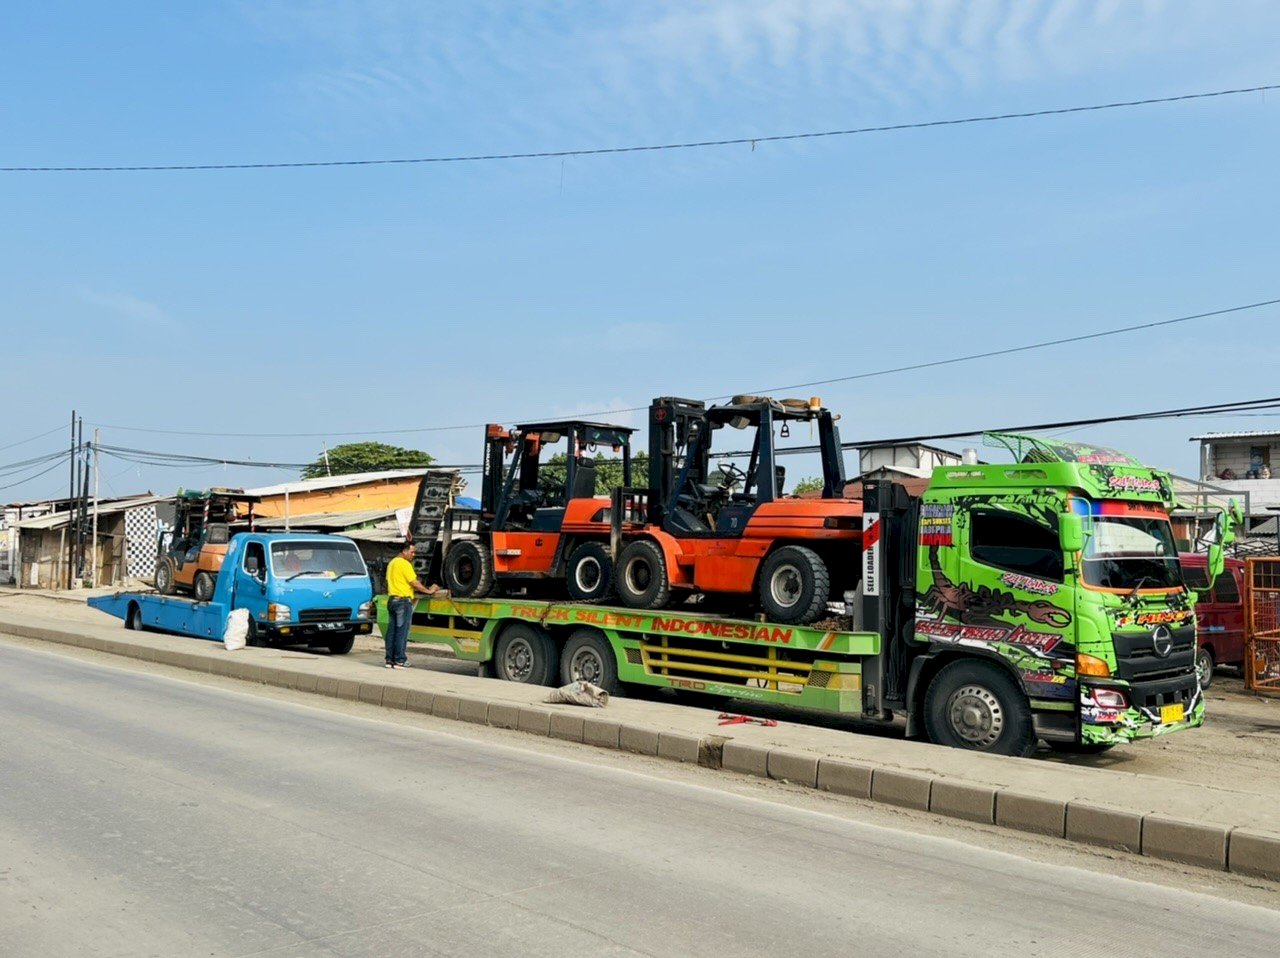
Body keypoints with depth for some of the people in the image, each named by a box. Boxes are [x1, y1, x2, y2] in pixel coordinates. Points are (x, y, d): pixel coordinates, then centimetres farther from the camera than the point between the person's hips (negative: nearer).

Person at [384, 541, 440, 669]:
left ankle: (390, 659, 10)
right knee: (402, 632, -6)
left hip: (392, 599, 9)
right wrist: (429, 591, -3)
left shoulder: (392, 563, 17)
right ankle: (400, 660, -5)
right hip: (403, 601, -9)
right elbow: (414, 583, -14)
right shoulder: (405, 564, -12)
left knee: (391, 631, 9)